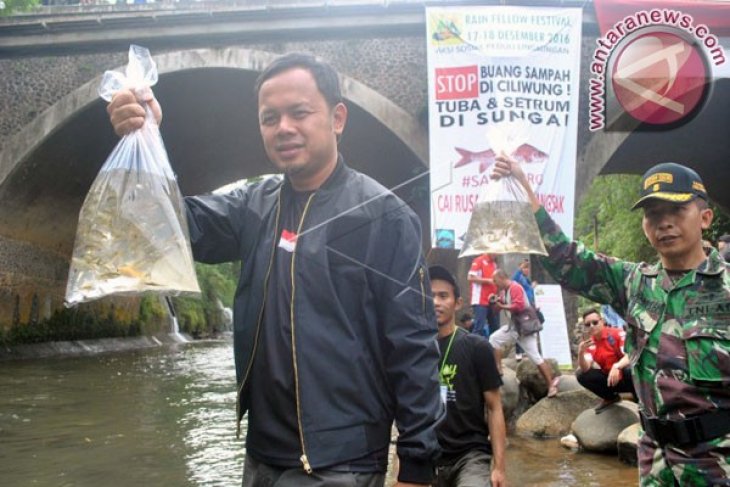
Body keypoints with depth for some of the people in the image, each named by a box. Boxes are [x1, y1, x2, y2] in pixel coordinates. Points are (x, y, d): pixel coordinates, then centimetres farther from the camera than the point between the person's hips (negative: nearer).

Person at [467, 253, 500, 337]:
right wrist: (488, 280, -15)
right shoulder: (479, 260, -4)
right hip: (480, 302, -8)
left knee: (495, 328, 9)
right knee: (479, 328, -10)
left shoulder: (494, 264, 17)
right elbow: (470, 277, -14)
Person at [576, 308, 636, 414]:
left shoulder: (618, 334, -16)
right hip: (610, 379, 5)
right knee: (583, 376, -14)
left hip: (627, 378, -5)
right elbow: (585, 369, -14)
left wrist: (616, 367, -45)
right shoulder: (589, 343, -4)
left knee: (630, 370, -38)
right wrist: (581, 353, -34)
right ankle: (610, 398, 10)